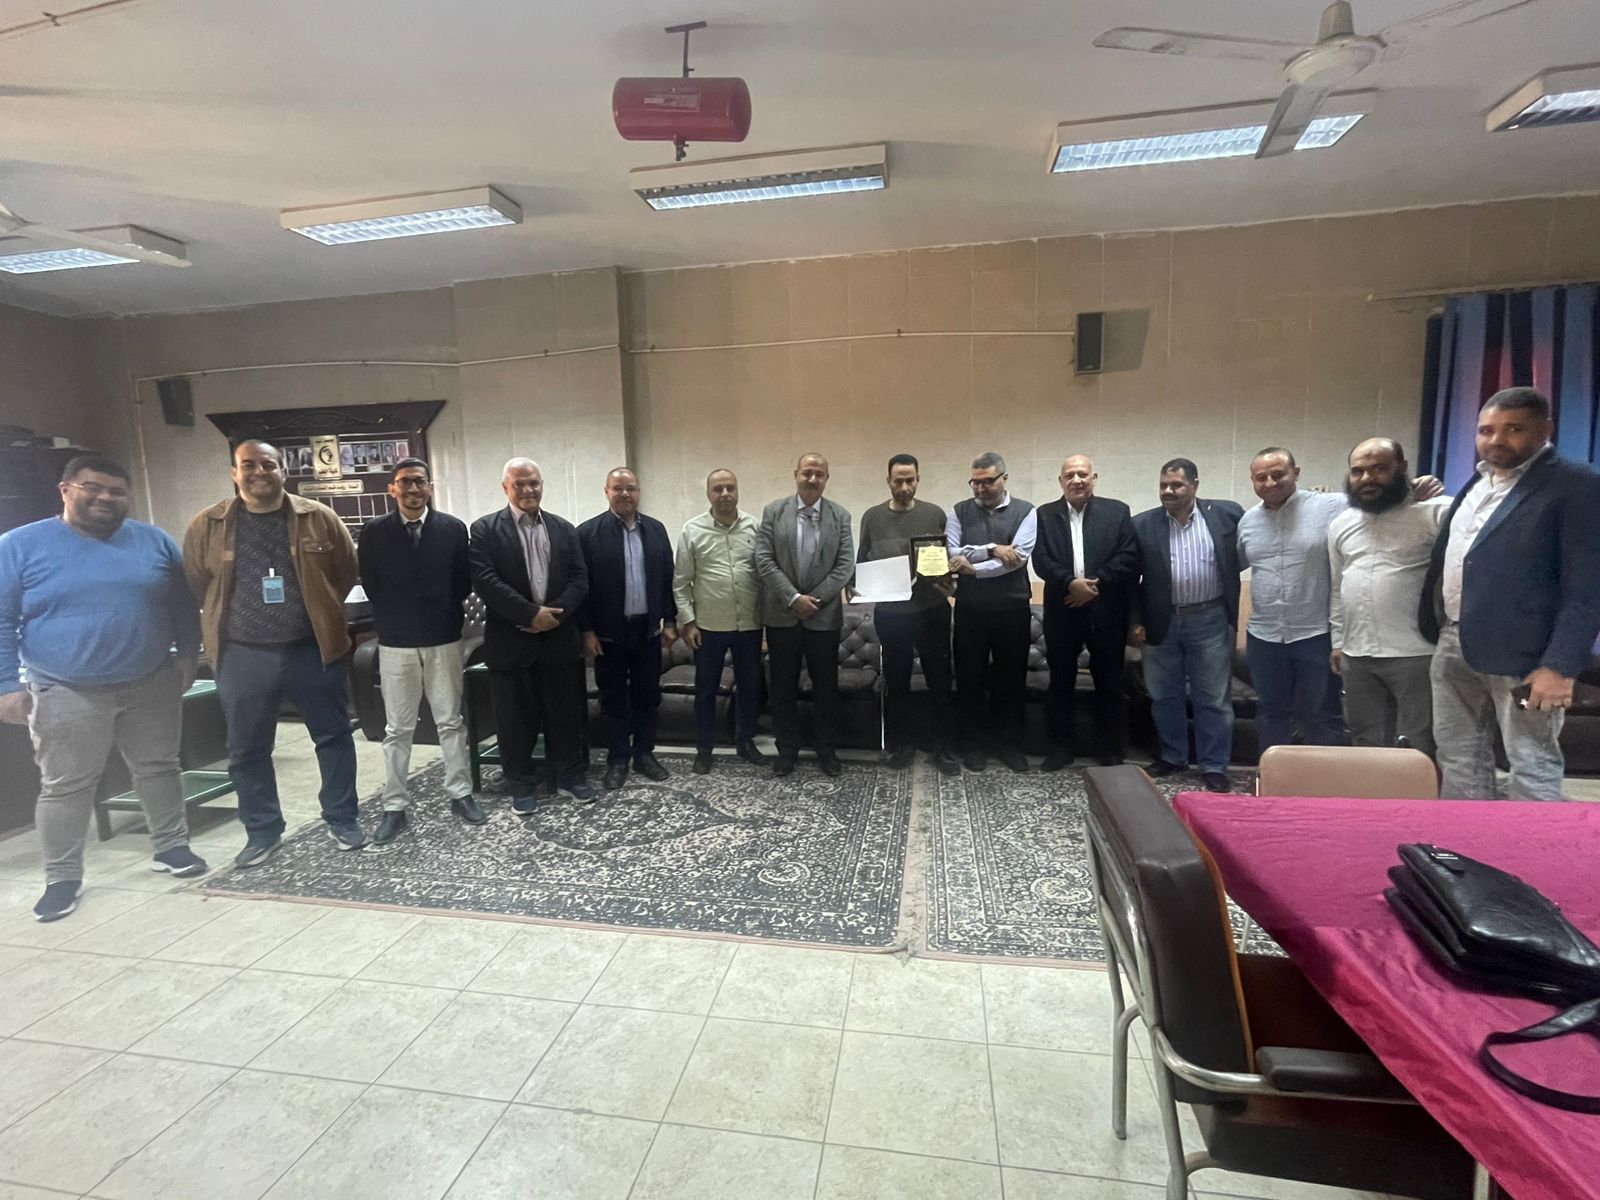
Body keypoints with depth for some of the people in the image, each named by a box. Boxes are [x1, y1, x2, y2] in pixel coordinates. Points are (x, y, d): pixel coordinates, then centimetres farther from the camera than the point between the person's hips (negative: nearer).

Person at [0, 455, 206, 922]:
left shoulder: (154, 541, 2)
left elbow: (183, 606, 10)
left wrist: (188, 655, 5)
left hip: (152, 685, 2)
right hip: (65, 694, -2)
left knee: (159, 768, 12)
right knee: (64, 787, 7)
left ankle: (171, 847, 26)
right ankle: (62, 878, 20)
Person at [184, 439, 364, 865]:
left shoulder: (319, 518, -1)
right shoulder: (207, 525, 1)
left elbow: (347, 571, 9)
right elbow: (192, 586, 12)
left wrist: (318, 612, 9)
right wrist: (232, 619, 11)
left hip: (313, 650, -1)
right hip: (243, 657, 1)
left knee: (334, 736, 7)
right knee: (247, 750, 10)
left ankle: (342, 820, 23)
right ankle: (263, 833, 27)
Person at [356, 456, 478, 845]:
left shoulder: (453, 528, -1)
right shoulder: (374, 532, -1)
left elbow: (464, 582, 3)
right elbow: (371, 586, 3)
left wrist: (445, 615, 2)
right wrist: (396, 619, 5)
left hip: (444, 640, 0)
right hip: (396, 642, 0)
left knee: (451, 722, 9)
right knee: (397, 730, 7)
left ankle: (460, 794, 21)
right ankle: (395, 807, 16)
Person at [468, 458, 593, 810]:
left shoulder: (564, 529, 10)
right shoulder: (485, 529, -1)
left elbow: (579, 579, 3)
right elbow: (485, 581, -13)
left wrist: (554, 613, -13)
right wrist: (531, 613, -18)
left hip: (559, 637, 3)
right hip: (510, 640, -2)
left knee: (566, 714, 11)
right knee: (516, 719, 7)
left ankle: (570, 775, 27)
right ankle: (521, 784, 23)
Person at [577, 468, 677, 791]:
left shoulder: (656, 529, 5)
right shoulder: (588, 532, -6)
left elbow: (667, 578, 7)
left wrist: (670, 621, 4)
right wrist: (586, 630, -9)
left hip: (648, 629, 3)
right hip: (609, 632, -3)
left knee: (647, 695, 11)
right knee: (614, 699, 8)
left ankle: (644, 753, 25)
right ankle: (617, 759, 21)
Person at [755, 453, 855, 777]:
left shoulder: (840, 516, 2)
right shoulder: (773, 512, 0)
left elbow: (846, 564, -3)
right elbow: (764, 561, -7)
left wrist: (815, 599, -12)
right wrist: (793, 598, -15)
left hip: (824, 616, 0)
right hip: (782, 615, 0)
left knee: (826, 687, 9)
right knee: (783, 687, 9)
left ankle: (827, 749, 24)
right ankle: (786, 749, 23)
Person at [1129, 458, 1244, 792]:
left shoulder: (1227, 514, -3)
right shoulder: (1143, 524, -2)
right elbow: (1131, 577, 1)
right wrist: (1135, 621, -2)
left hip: (1210, 621, -1)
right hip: (1161, 623, 1)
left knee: (1214, 699, 7)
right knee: (1164, 696, 12)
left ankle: (1214, 766, 20)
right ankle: (1173, 756, 29)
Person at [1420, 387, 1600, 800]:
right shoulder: (1477, 484, 14)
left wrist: (1560, 665, -20)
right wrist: (1436, 630, 13)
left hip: (1522, 653, -7)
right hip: (1454, 644, 7)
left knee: (1532, 768, 3)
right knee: (1459, 759, 14)